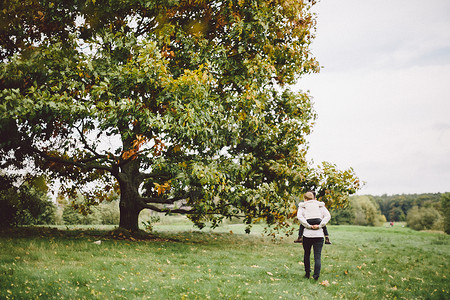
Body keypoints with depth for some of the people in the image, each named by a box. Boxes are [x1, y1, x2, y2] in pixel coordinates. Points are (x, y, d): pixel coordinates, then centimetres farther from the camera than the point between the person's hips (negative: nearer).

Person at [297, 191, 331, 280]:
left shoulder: (302, 206, 6)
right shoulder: (321, 206, 10)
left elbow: (299, 216, -13)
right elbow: (328, 216, -4)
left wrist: (309, 226, -13)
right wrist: (320, 225, -10)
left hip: (307, 234, 0)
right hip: (319, 235, 0)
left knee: (307, 254, 17)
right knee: (317, 256, 0)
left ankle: (307, 273, 22)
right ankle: (316, 275, -11)